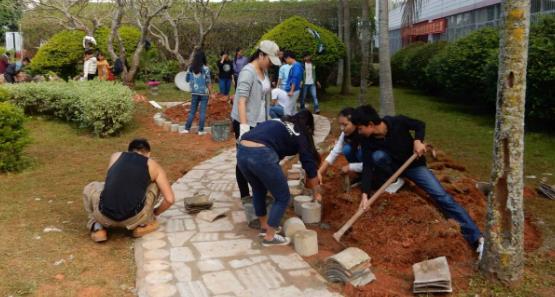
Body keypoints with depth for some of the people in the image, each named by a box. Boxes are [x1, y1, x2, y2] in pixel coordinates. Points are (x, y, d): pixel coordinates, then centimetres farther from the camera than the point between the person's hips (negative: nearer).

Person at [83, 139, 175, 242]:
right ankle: (144, 223, 22)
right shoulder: (153, 165, 14)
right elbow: (170, 199, 10)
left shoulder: (116, 156, 20)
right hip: (133, 219, -1)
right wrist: (155, 212, 32)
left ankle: (97, 227, 15)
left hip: (105, 217, 1)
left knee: (89, 188, 33)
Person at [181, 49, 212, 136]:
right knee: (202, 111, 5)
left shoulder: (190, 68, -2)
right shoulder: (206, 68, -12)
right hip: (204, 93, -3)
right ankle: (201, 130, 7)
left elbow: (187, 80, 7)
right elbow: (208, 82, -10)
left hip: (194, 93, 3)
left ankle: (187, 128, 14)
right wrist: (210, 92, -2)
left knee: (192, 111, 13)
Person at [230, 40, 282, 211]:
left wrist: (267, 119, 17)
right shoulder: (248, 72, -18)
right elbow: (241, 100, -25)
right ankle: (245, 196, 13)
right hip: (246, 122, -7)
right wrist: (243, 125, -31)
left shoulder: (264, 71, 7)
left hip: (260, 121, 8)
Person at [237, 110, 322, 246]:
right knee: (283, 197, 15)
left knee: (259, 190, 31)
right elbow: (310, 165, 19)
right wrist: (316, 192, 33)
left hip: (241, 151, 7)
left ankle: (264, 226, 44)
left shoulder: (277, 123, 31)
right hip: (261, 155, -6)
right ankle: (270, 237, 21)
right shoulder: (301, 135, 16)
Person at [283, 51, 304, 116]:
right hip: (293, 91, 10)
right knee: (293, 110, 14)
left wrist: (291, 91, -21)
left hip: (293, 91, -10)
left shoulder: (296, 66, -14)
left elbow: (295, 79, -21)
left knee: (287, 112, -9)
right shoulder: (297, 65, 15)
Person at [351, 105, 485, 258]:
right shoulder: (367, 141, -19)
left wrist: (417, 141, -27)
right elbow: (367, 167, -22)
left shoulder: (397, 122, -25)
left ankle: (476, 237, -20)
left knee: (441, 196, -18)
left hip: (413, 165, -2)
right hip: (393, 166, 2)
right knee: (377, 156, -33)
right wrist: (365, 195, -33)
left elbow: (420, 125, -7)